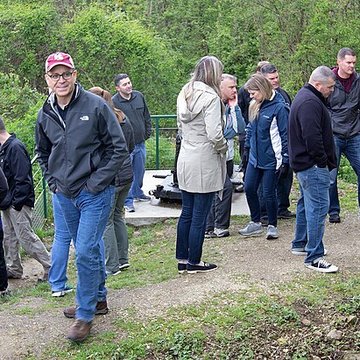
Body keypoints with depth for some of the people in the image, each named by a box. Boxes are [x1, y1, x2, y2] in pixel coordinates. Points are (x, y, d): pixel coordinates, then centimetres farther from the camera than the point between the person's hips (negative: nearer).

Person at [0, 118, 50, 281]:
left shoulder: (15, 147, -18)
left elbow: (22, 178, -22)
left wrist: (17, 202, -22)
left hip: (18, 204, -10)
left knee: (26, 237, -7)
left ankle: (50, 267, -1)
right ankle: (13, 269, 27)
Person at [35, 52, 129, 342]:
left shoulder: (96, 106, -12)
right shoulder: (46, 114, 4)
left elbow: (119, 149, -9)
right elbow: (43, 152, 21)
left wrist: (97, 183, -12)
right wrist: (53, 182, 9)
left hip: (95, 194, -5)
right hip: (65, 195, 5)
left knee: (86, 252, -9)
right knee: (88, 250, 18)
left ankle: (85, 314, 3)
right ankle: (98, 299, 34)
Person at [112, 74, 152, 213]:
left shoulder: (139, 96, 3)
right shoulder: (113, 102, -15)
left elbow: (147, 116, 14)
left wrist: (147, 133, 12)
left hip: (140, 143, 6)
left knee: (140, 171, 18)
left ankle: (137, 193, 37)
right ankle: (127, 201, 6)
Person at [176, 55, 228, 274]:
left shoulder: (185, 94, 10)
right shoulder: (210, 97, -15)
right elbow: (214, 133, -20)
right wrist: (224, 148, -3)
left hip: (185, 159, 8)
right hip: (205, 162, -8)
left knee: (187, 212, 15)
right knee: (200, 215, 2)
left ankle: (182, 259, 22)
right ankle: (194, 262, 10)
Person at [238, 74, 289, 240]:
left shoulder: (279, 107, -16)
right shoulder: (254, 106, 6)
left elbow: (285, 135, -14)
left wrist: (285, 160, -14)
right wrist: (247, 146, 14)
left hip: (271, 160, -7)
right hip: (255, 157, 7)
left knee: (269, 193, 3)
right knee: (249, 189, 8)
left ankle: (272, 226, 20)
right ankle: (255, 223, 23)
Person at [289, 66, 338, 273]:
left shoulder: (305, 97, 16)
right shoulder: (310, 103, -20)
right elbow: (312, 137, -27)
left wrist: (325, 161, 20)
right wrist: (323, 161, -17)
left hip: (303, 163, 12)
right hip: (313, 165, -12)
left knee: (307, 203, 22)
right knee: (318, 207, -11)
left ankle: (300, 244, 34)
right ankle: (314, 257, -9)